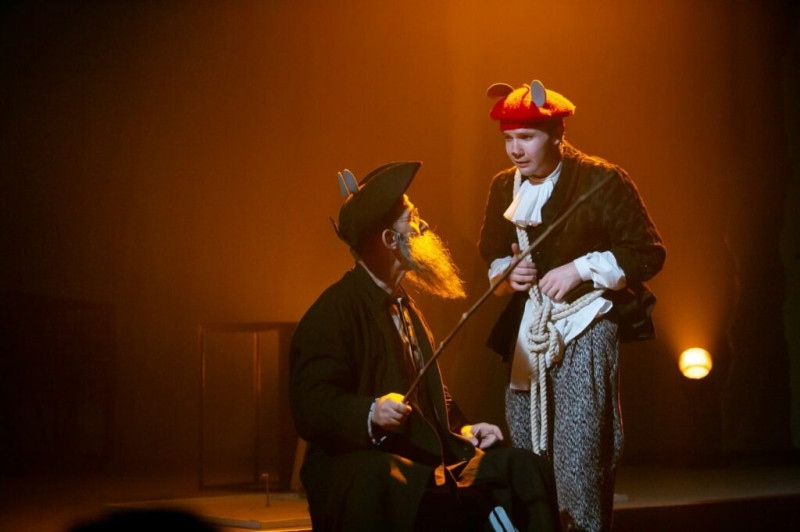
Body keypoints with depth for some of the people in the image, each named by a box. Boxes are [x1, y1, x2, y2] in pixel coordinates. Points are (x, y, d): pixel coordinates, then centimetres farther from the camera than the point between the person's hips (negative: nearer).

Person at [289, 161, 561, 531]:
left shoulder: (403, 307, 22)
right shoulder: (334, 311, -8)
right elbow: (311, 406, -17)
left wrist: (462, 429, 13)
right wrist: (371, 414, -34)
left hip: (426, 463, 9)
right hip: (361, 464, -9)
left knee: (524, 469, -7)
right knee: (379, 482, -42)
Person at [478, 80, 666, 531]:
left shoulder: (602, 181, -10)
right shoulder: (505, 187, 7)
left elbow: (648, 254, -8)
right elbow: (490, 254, 21)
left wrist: (580, 269, -17)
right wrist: (507, 271, -3)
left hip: (585, 328, -6)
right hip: (528, 331, 6)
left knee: (578, 463, -13)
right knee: (524, 458, 9)